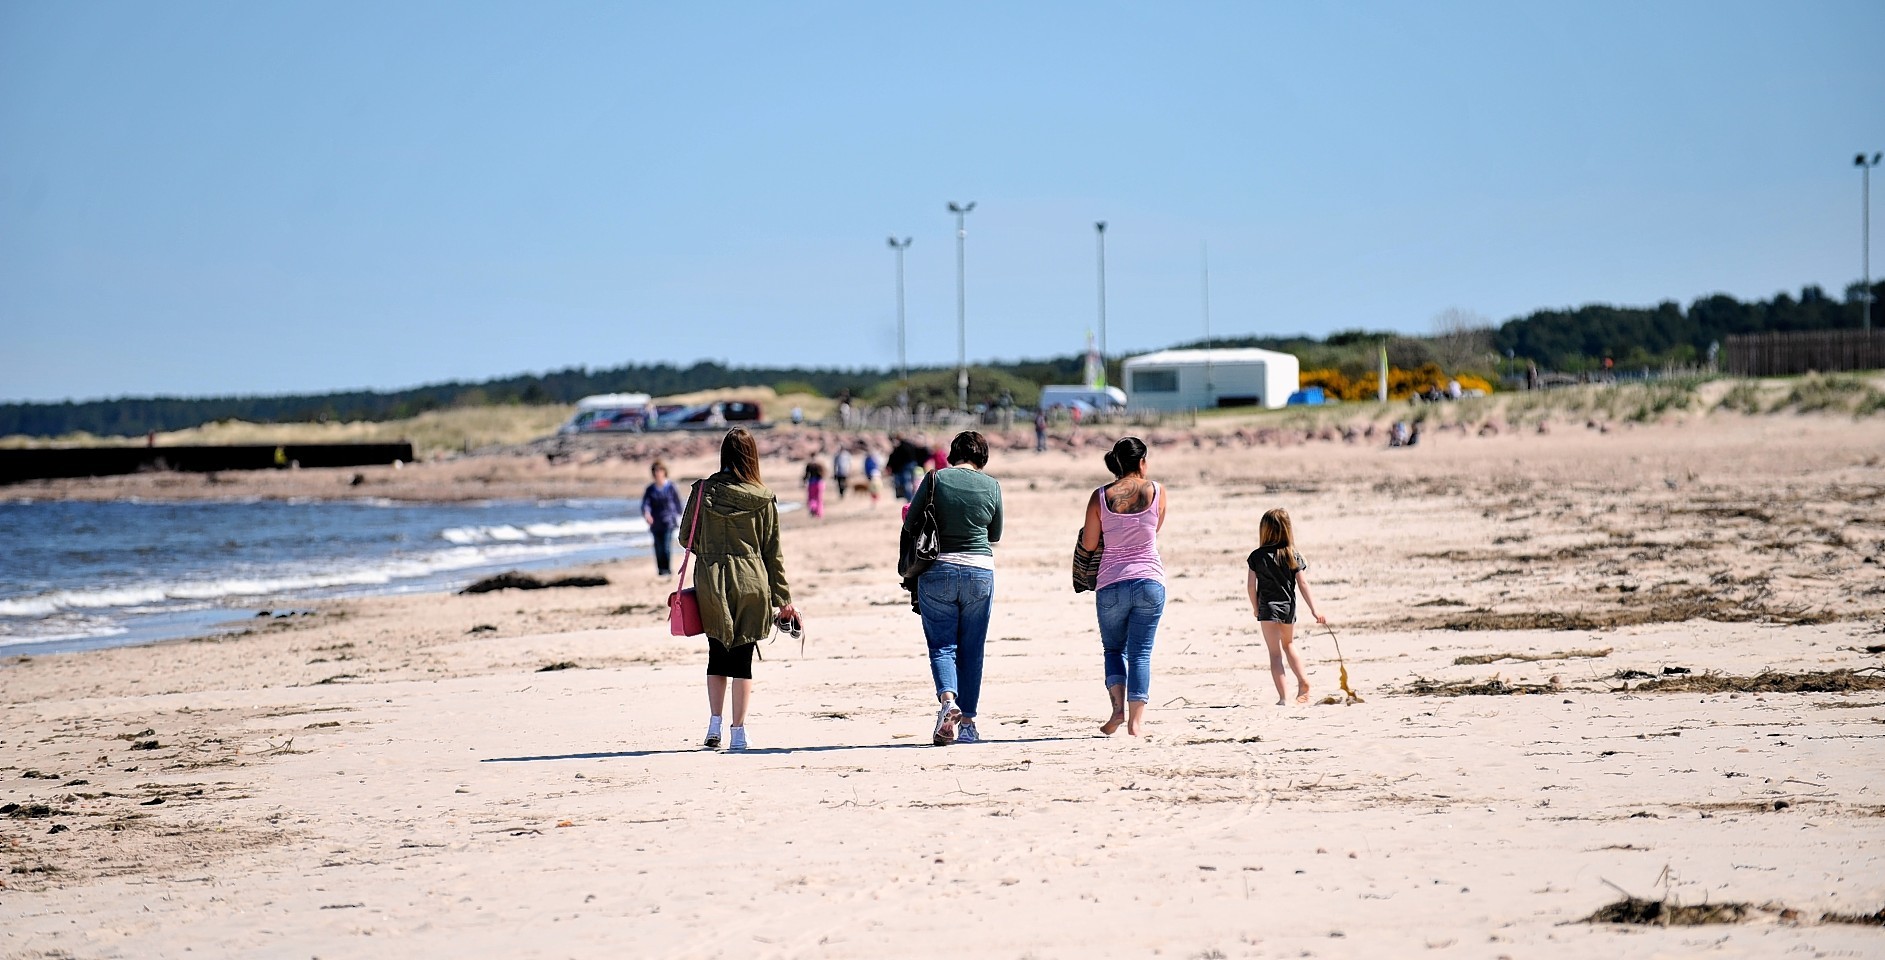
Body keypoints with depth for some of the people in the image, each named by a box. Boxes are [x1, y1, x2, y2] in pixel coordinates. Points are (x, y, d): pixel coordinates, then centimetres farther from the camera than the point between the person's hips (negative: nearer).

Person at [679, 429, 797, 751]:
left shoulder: (704, 491, -3)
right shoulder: (763, 499, -3)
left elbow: (687, 538, 4)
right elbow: (772, 552, 2)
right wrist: (783, 598, 8)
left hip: (711, 583, 1)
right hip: (751, 585, -1)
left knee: (717, 656, 15)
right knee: (742, 659, 6)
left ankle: (715, 725, 4)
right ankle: (738, 732, 5)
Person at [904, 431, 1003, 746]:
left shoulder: (935, 480, -4)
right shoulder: (991, 486, 1)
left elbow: (909, 525, 0)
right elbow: (995, 536, 11)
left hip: (937, 570, -1)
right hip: (980, 571, 1)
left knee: (941, 644, 4)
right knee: (972, 650, 9)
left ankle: (947, 699, -22)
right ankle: (967, 723, 10)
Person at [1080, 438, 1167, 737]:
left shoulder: (1100, 497, -3)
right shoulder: (1157, 492, -2)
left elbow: (1089, 544, 2)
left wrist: (1083, 532, 23)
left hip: (1111, 584, 0)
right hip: (1150, 582, 0)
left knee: (1113, 648, 16)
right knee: (1140, 652, 5)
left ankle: (1118, 706, -3)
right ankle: (1136, 719, 1)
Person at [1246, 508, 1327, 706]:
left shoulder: (1257, 556, -8)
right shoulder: (1293, 555, -3)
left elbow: (1251, 585, -6)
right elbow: (1302, 583, -4)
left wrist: (1255, 608, 9)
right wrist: (1314, 610, -2)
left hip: (1268, 607, -3)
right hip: (1289, 606, 3)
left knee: (1275, 652, 0)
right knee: (1288, 644, 27)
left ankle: (1283, 696, -6)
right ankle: (1303, 681, 19)